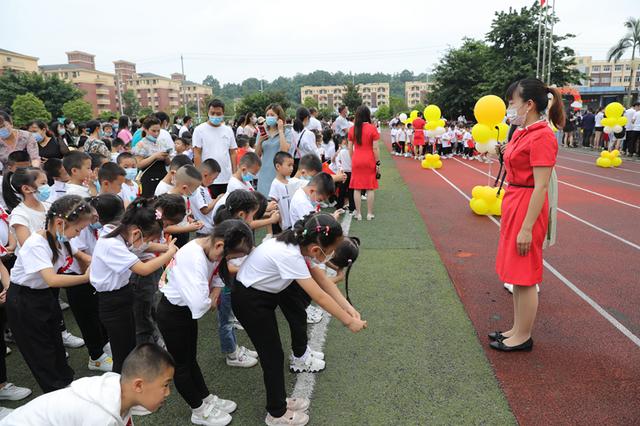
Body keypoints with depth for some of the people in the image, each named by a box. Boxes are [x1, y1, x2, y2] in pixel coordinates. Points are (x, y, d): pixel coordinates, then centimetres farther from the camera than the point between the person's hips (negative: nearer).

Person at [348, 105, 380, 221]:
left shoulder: (352, 129, 1)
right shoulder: (372, 128, -8)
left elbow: (350, 148, 4)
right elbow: (375, 148, -9)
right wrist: (378, 163, -2)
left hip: (356, 161, 2)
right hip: (369, 161, -2)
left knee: (357, 188, 7)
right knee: (370, 188, 6)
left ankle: (358, 214, 9)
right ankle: (369, 214, 9)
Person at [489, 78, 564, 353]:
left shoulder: (541, 136, -17)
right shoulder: (522, 132, 10)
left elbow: (541, 187, -20)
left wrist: (527, 228, -21)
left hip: (528, 208, -9)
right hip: (514, 203, 9)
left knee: (525, 277, 2)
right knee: (516, 275, 16)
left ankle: (523, 337, 17)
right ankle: (517, 329, 29)